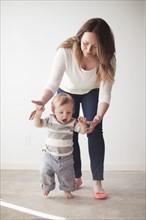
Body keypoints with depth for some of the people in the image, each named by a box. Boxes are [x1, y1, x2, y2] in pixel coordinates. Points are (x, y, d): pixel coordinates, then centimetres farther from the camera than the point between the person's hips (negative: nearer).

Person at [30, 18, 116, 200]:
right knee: (70, 134, 0)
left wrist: (98, 117, -48)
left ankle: (97, 182, -6)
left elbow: (105, 93, -32)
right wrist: (43, 102, -54)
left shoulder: (107, 59, -32)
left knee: (95, 132, -12)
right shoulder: (65, 51, -37)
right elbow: (53, 82, -36)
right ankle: (76, 177, 17)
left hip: (92, 93, 0)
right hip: (67, 92, 0)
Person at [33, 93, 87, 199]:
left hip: (66, 157, 0)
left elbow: (83, 131, -11)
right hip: (50, 155, 0)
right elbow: (38, 124, -7)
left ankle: (67, 190, 35)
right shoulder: (50, 120, -7)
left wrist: (83, 123, -31)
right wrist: (38, 114, -24)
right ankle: (47, 187, 24)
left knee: (67, 176, 9)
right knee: (45, 172, -4)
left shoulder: (73, 123, -8)